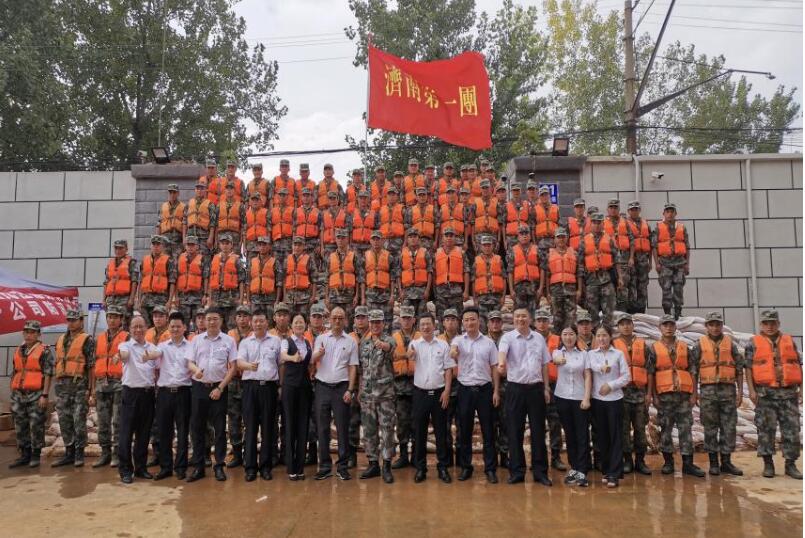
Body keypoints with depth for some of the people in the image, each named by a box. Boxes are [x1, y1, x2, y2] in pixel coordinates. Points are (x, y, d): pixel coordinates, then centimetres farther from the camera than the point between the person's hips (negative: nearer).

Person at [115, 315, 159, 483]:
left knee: (144, 433, 10)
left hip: (148, 392, 4)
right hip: (131, 392, -4)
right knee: (126, 433, -1)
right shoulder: (126, 345, -3)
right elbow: (124, 354, -27)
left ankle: (140, 467, 21)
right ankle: (125, 470, 9)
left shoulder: (153, 348, 10)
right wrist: (119, 356, -50)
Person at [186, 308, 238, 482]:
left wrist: (220, 388, -8)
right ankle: (197, 466, 16)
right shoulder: (196, 340, 7)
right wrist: (196, 370, -19)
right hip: (199, 387, 2)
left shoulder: (228, 341, 0)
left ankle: (219, 466, 11)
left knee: (220, 428, 2)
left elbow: (232, 368, -1)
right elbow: (190, 362, 5)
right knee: (197, 427, 6)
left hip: (219, 388, -2)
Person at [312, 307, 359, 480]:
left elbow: (353, 368, 4)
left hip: (341, 387, -1)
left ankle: (342, 466, 12)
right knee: (322, 428, 5)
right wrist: (318, 354, -32)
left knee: (342, 428, 2)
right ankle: (325, 466, 15)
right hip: (322, 386, 1)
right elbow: (313, 359, -8)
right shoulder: (321, 339, 7)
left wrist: (350, 390, -5)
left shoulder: (351, 342, 5)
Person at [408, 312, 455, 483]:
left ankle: (443, 467, 17)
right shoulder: (415, 343, 2)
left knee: (441, 431, 6)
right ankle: (420, 468, 17)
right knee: (419, 432, 6)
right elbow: (409, 356, -19)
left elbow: (448, 369, 3)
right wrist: (410, 353, -43)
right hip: (420, 392, 0)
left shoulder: (443, 345, 4)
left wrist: (446, 391, -6)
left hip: (439, 392, 0)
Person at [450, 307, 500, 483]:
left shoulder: (488, 342, 3)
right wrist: (453, 352, -47)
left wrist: (496, 391, 1)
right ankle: (466, 467, 20)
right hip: (465, 389, 0)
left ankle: (490, 468, 15)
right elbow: (453, 351, -23)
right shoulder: (458, 340, 1)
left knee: (488, 430, 5)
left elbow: (494, 368, 6)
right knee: (465, 431, 8)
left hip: (484, 389, 0)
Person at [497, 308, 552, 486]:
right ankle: (517, 471, 15)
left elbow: (544, 364, 12)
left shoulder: (539, 338, 8)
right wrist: (501, 363, -47)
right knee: (515, 431, 4)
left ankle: (540, 471, 17)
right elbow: (502, 351, -25)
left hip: (536, 388, 2)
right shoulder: (508, 337, -3)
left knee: (538, 431, 7)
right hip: (515, 388, -2)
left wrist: (546, 388, 8)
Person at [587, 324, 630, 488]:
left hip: (614, 399, -1)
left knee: (616, 436, -2)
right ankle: (606, 470, 20)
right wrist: (601, 368, -28)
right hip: (597, 399, 2)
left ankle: (614, 474, 1)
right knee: (602, 436, 8)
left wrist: (611, 385, -11)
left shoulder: (618, 354, 4)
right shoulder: (591, 353, 7)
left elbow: (626, 376, -1)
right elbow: (589, 368, -13)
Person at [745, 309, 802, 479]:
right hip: (765, 393, -2)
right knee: (766, 429, 1)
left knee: (791, 429, 3)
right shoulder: (754, 343, 5)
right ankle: (768, 464, 9)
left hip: (789, 392, 2)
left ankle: (791, 464, 13)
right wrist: (751, 390, -7)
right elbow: (748, 368, 1)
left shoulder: (789, 341, 13)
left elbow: (798, 366, 14)